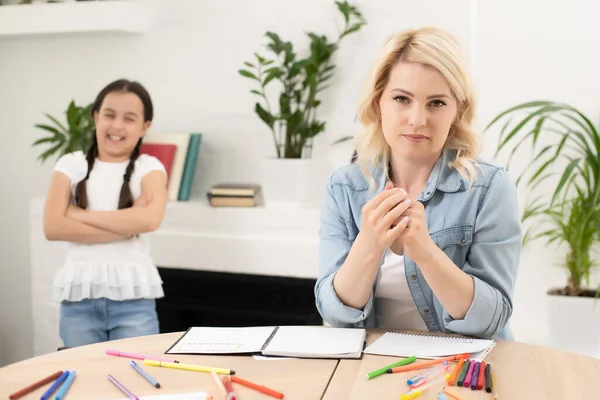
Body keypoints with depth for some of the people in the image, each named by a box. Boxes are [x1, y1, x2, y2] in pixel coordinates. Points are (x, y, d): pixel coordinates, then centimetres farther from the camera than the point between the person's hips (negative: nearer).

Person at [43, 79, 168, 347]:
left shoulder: (149, 168, 1)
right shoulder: (71, 165, 4)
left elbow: (148, 220, -18)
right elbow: (52, 228, -9)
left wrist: (79, 214, -11)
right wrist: (126, 226, -13)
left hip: (132, 297, -1)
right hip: (79, 297, 2)